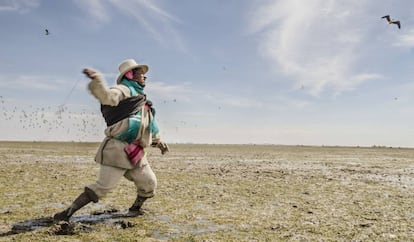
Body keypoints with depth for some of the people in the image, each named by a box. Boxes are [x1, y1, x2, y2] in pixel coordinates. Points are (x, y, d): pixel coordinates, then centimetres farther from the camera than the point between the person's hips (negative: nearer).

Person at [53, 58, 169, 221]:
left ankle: (135, 209, 35)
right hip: (118, 149, -8)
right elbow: (107, 96, -27)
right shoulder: (124, 90, -4)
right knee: (102, 187, -11)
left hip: (136, 154, 8)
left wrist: (158, 141, 41)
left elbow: (150, 124, 35)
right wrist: (96, 80, -44)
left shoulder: (142, 99, 24)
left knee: (149, 185, 12)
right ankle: (67, 213, -2)